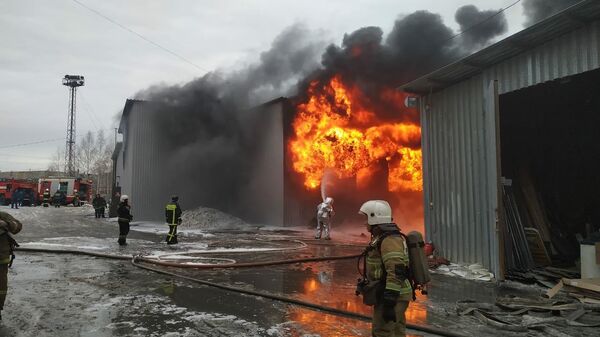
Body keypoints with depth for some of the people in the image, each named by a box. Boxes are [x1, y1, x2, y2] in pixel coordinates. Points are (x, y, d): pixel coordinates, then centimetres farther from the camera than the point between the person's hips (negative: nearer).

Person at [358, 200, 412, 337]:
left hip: (392, 296, -10)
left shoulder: (390, 239, -20)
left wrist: (389, 303, -29)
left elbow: (396, 273, -27)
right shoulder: (383, 238, 14)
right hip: (388, 294, 10)